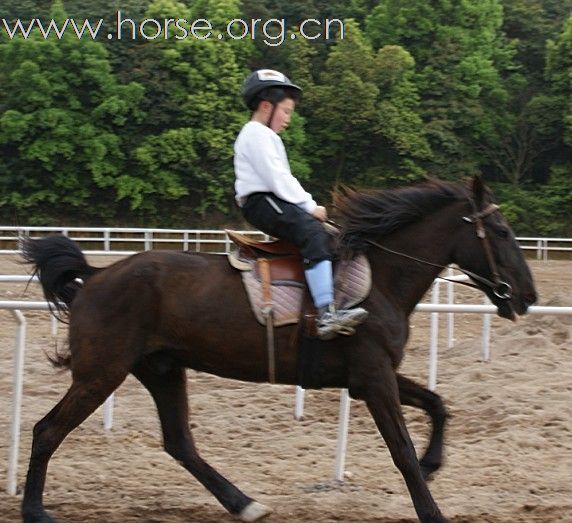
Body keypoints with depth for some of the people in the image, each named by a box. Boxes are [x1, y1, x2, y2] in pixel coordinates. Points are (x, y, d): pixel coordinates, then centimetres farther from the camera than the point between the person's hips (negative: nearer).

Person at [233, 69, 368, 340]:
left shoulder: (267, 137, 27)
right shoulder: (256, 135, -8)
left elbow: (284, 180, 26)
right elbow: (276, 179, -17)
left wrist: (310, 205, 12)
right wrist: (310, 206, -14)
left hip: (274, 202, 12)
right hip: (261, 202, -12)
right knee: (313, 232, -29)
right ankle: (326, 315, -43)